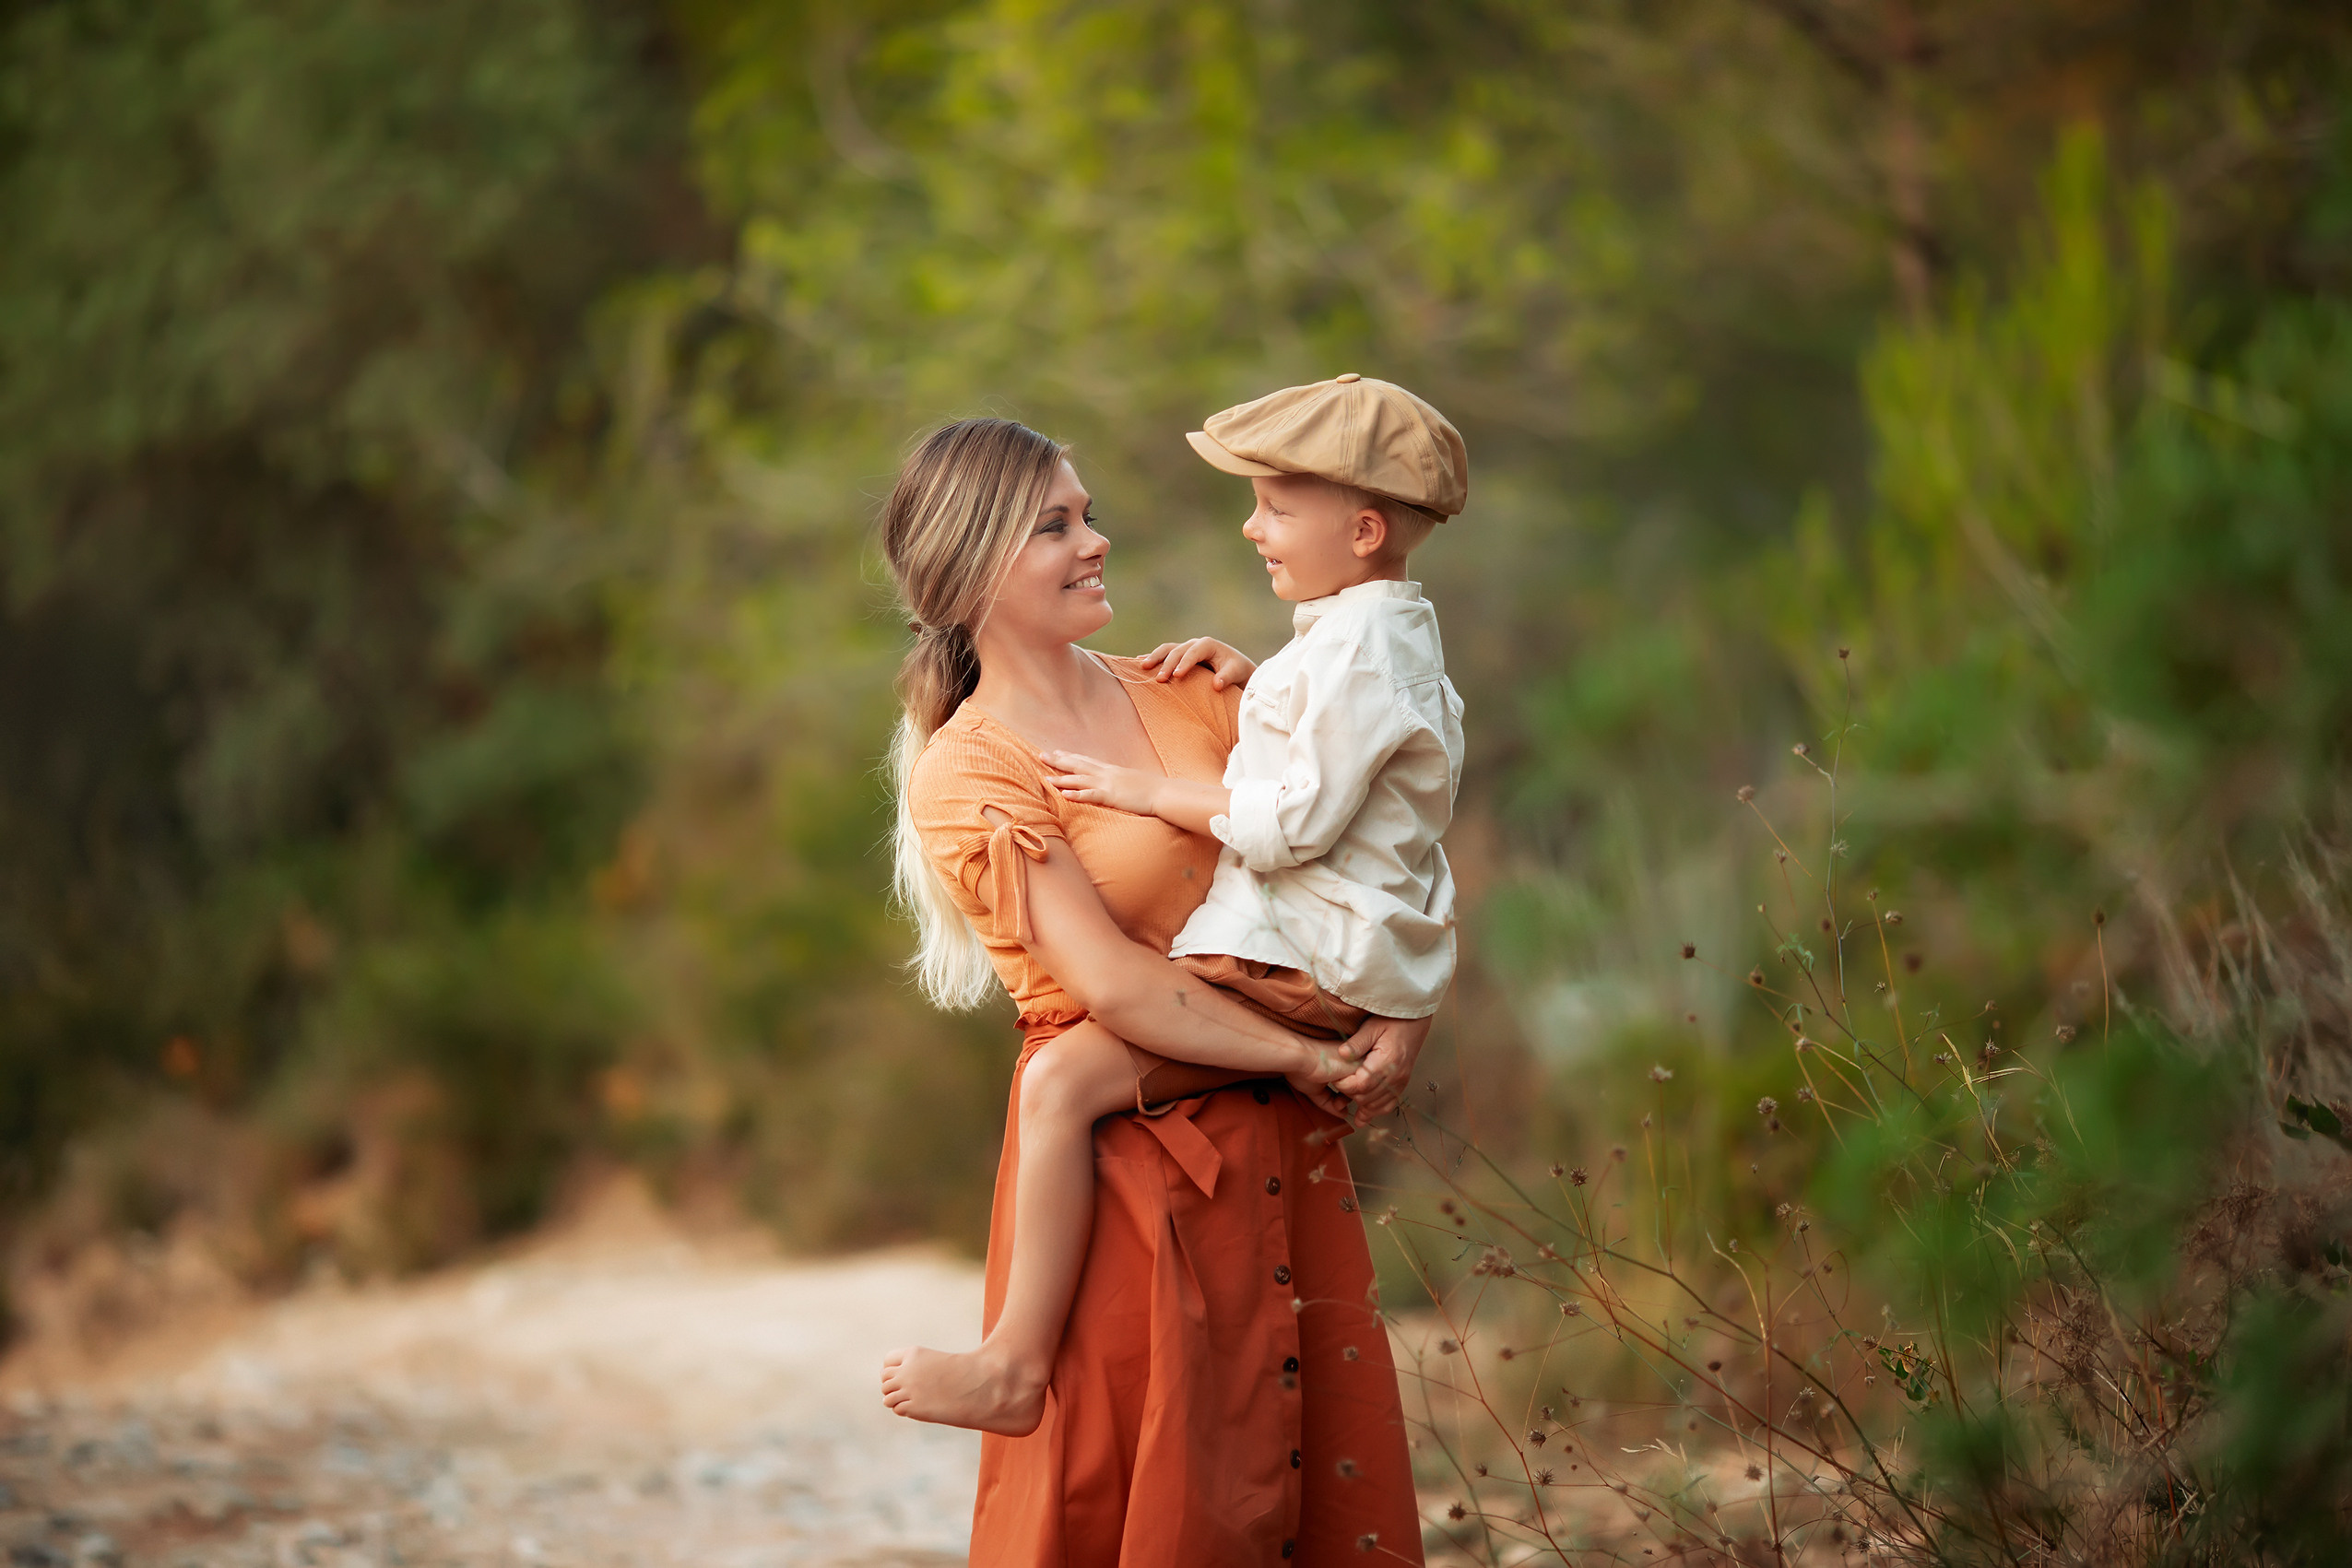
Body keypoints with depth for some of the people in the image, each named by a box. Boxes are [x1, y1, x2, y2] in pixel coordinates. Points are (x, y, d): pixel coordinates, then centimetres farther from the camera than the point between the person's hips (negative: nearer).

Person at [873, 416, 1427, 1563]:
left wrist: (1406, 1006, -9)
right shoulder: (966, 775, -8)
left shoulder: (1186, 693, 8)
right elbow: (1116, 986, -16)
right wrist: (1308, 1058, -14)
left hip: (1275, 1142, 5)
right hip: (1129, 1155, -5)